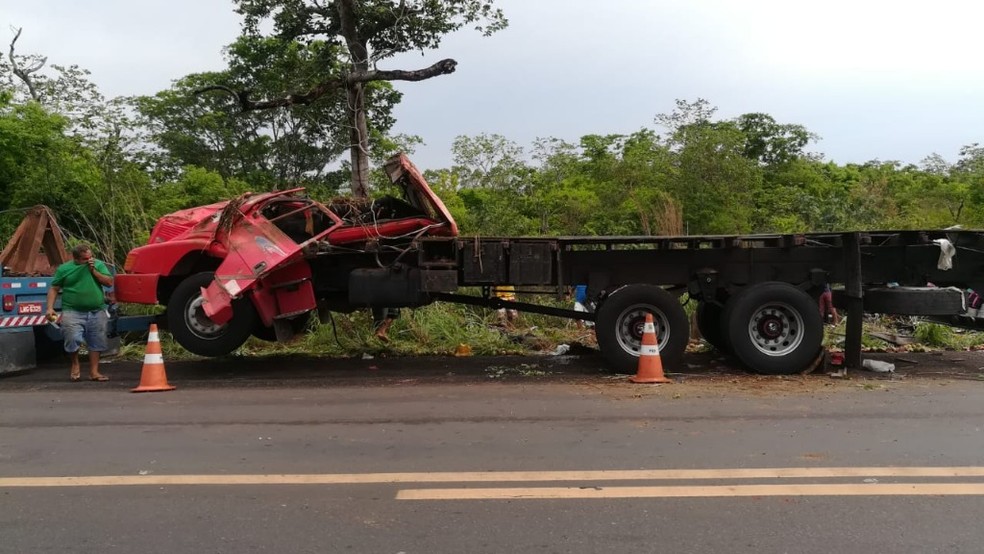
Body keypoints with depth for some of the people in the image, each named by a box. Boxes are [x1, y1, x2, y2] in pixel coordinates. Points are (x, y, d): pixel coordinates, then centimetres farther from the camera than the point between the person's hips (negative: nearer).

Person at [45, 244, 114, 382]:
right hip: (73, 311, -2)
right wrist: (50, 308, -5)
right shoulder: (64, 268, 3)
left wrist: (94, 271, -7)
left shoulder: (99, 265, 8)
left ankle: (94, 372, 11)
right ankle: (75, 364, 15)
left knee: (96, 343, 3)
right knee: (73, 339, -13)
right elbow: (54, 289, 5)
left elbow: (109, 282, 0)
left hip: (97, 311, 2)